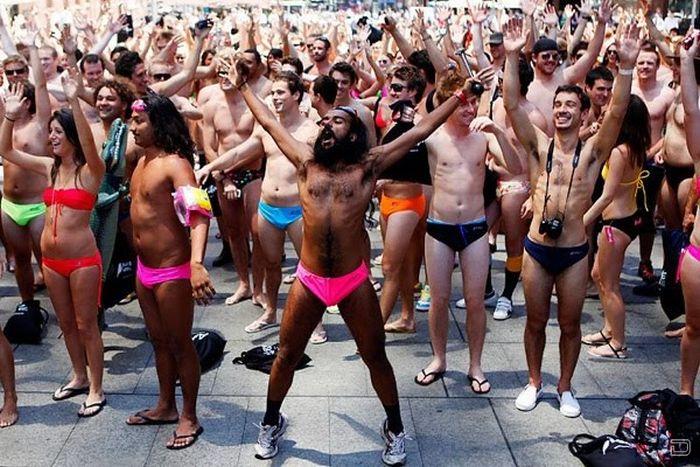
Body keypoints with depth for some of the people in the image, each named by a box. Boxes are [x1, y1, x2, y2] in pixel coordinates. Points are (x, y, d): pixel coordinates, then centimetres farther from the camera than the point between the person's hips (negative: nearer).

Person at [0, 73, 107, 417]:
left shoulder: (90, 170, -11)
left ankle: (96, 390, 16)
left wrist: (74, 101, -42)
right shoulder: (49, 167, 7)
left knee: (86, 325, 3)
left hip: (82, 259, -6)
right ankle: (79, 378, 34)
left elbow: (89, 143, -32)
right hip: (51, 259, 7)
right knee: (66, 323, 17)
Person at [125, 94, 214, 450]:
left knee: (180, 343, 5)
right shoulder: (142, 161, 8)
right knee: (159, 340, 20)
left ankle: (189, 418, 20)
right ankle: (166, 406, 36)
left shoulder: (175, 164, -19)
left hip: (172, 270, -9)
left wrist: (196, 264, -47)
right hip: (144, 269, 9)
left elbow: (199, 213, -33)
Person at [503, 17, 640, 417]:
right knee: (536, 321, 14)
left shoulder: (593, 151, -2)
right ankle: (535, 382, 33)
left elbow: (617, 112, -17)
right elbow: (512, 104, -9)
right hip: (537, 248, 1)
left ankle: (565, 387, 32)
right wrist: (513, 57, -20)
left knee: (570, 325, 12)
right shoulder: (539, 146, 1)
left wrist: (626, 66, -29)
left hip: (574, 252, -1)